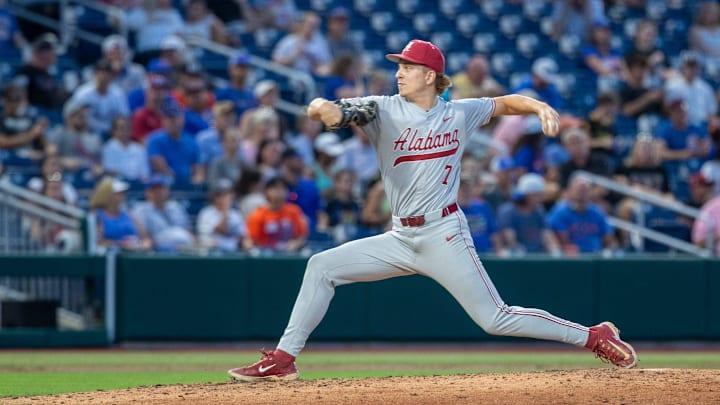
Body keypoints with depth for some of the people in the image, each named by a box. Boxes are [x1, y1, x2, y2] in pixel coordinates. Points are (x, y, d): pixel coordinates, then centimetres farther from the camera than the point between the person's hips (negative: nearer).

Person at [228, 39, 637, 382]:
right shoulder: (385, 110, 0)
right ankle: (283, 360, -1)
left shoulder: (459, 113, 1)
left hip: (444, 235, -3)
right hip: (401, 239, 3)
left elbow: (504, 103, 16)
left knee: (496, 319, -9)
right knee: (323, 266, -6)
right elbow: (341, 112, -15)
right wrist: (323, 108, -39)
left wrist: (540, 106, -4)